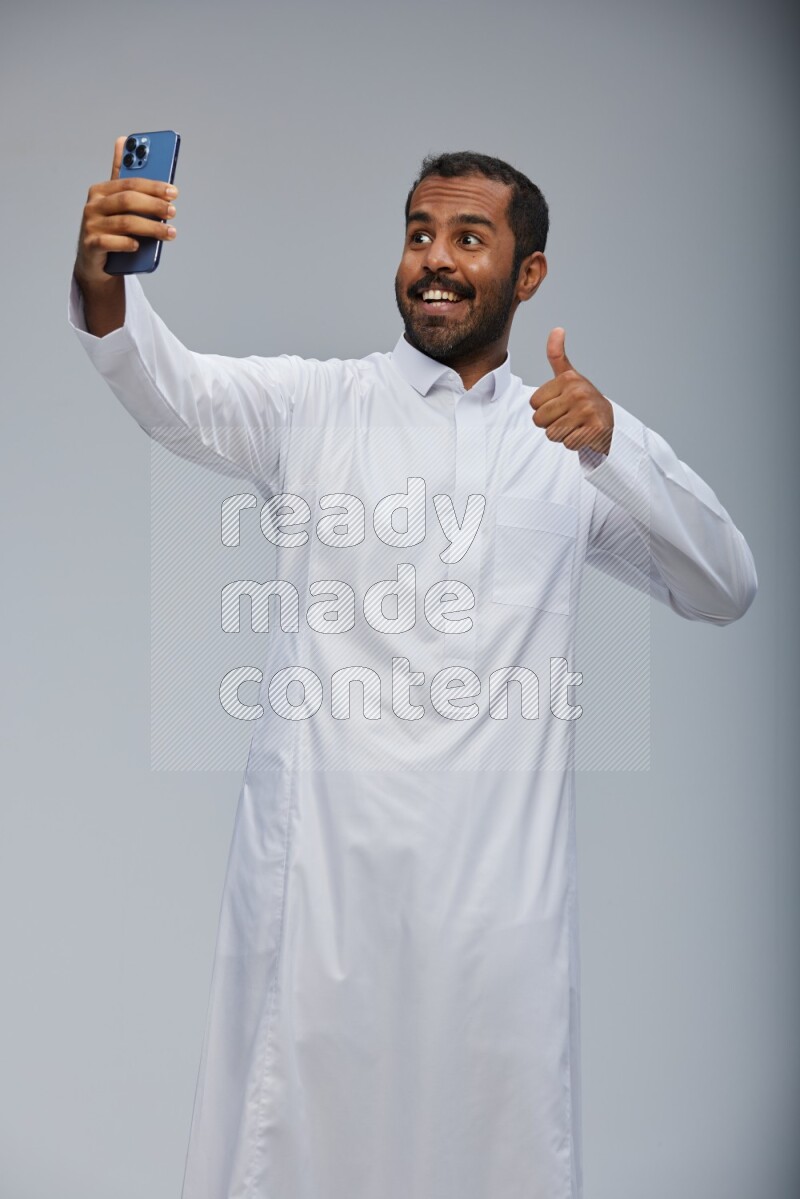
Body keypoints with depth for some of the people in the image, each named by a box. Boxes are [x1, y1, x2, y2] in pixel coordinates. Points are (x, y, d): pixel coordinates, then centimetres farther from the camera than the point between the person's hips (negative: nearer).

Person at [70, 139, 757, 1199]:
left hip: (498, 866, 2)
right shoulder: (311, 404, 7)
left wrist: (614, 450, -11)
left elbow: (725, 592, 5)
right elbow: (173, 390, -12)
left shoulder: (573, 438, 13)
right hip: (320, 850, -1)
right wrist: (103, 284, -34)